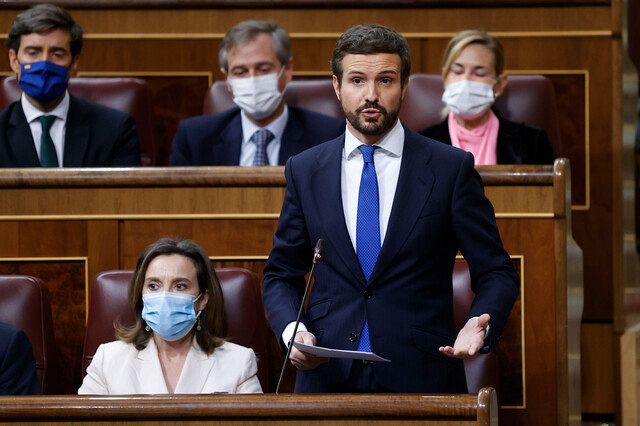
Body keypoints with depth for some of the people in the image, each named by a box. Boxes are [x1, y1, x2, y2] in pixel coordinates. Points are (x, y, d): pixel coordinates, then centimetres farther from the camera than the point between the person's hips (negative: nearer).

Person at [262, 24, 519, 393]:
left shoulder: (451, 168, -1)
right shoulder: (305, 171, 7)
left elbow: (496, 273, 2)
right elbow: (281, 275, 12)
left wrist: (480, 324, -19)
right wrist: (292, 329, -8)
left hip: (420, 377, -2)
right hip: (327, 378, 2)